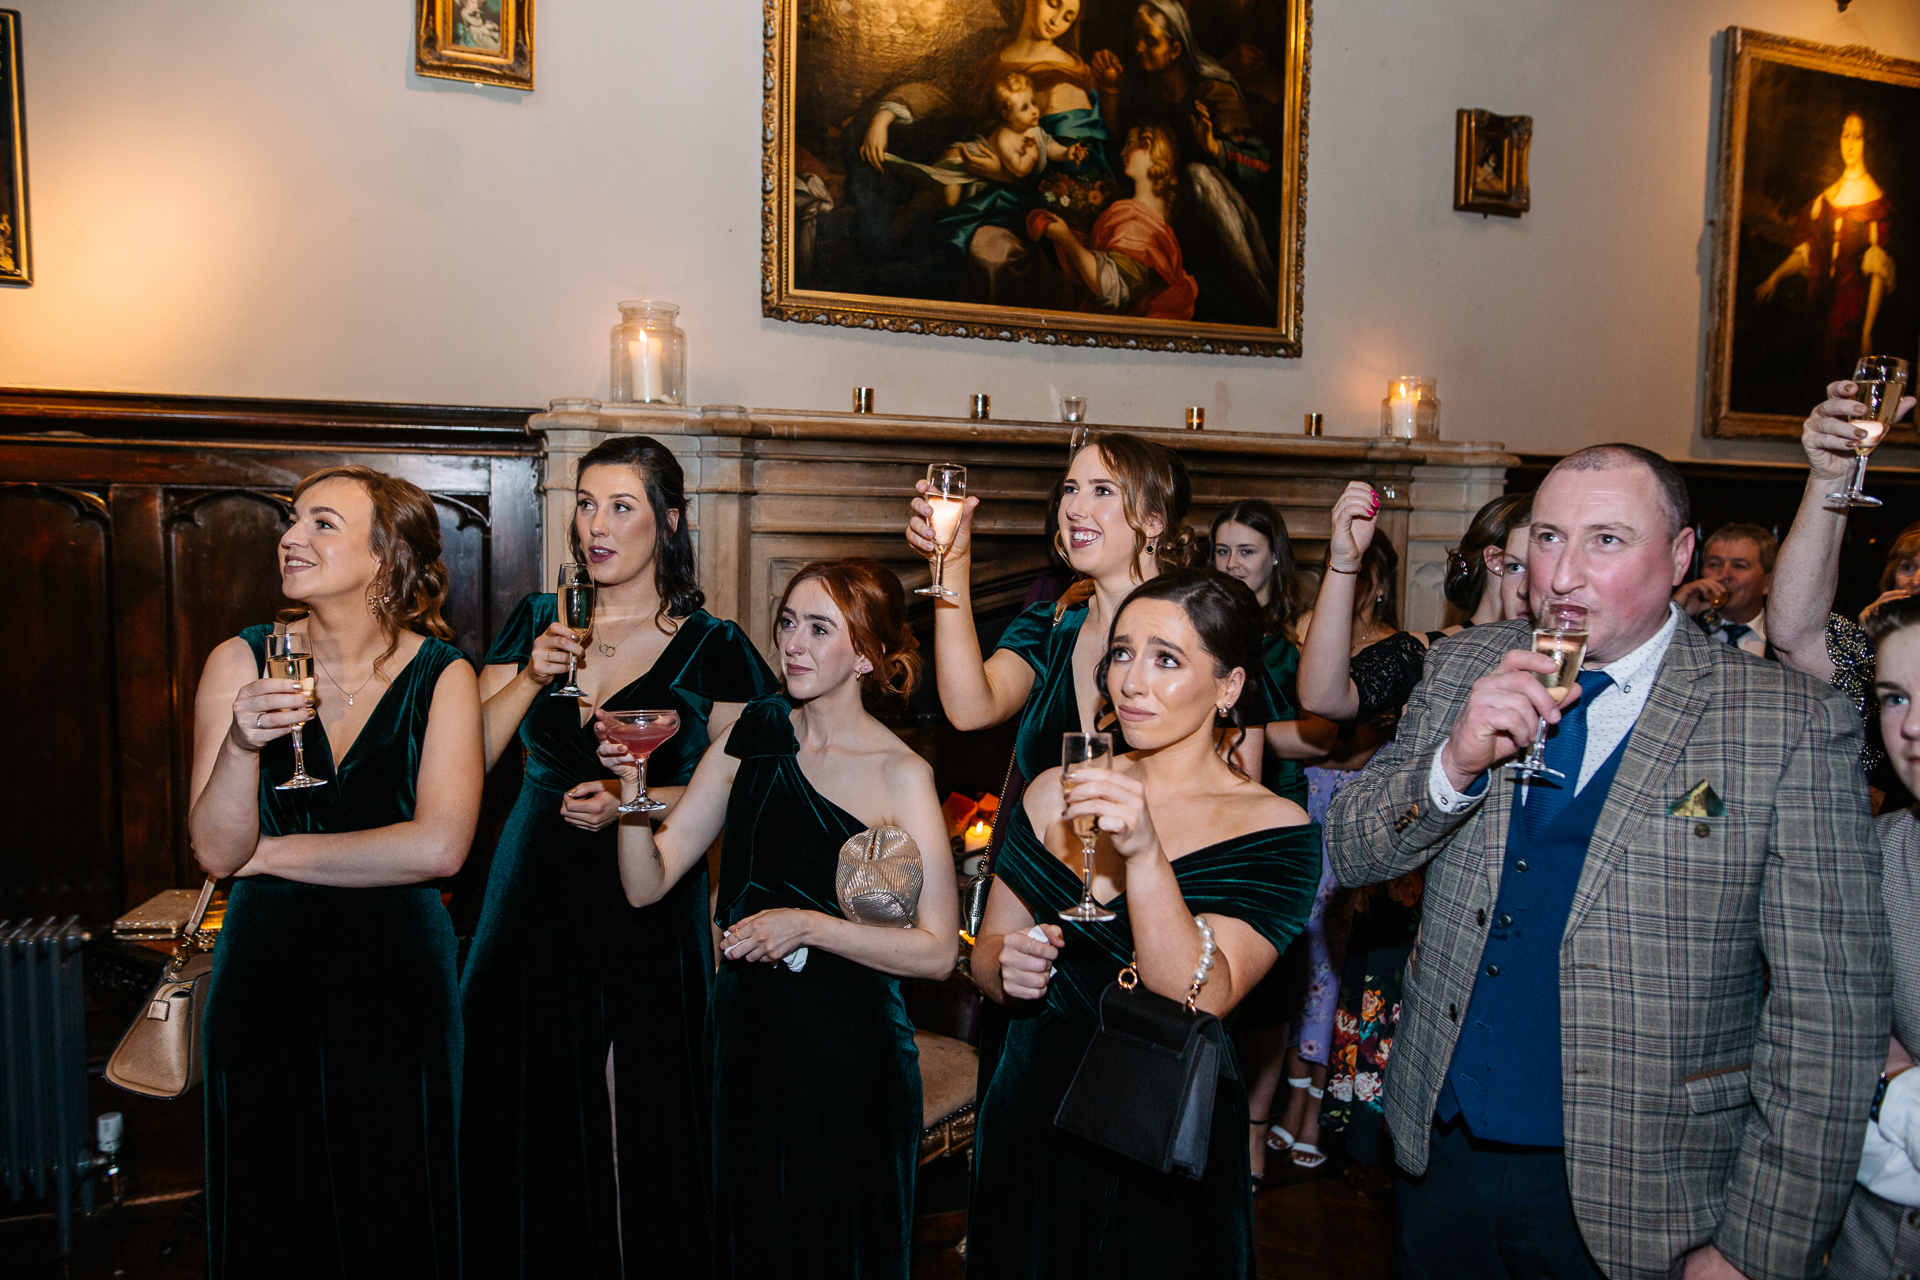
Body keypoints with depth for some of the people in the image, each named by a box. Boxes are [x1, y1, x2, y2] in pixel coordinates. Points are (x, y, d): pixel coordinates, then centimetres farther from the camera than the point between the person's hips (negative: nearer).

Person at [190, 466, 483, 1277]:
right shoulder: (242, 662, -3)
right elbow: (215, 852, -7)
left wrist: (273, 852, -9)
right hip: (266, 974, 2)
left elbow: (439, 847, -17)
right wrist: (242, 745, -24)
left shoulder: (441, 674, -7)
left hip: (397, 975, -1)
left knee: (395, 1214, 11)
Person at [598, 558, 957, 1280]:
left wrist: (810, 926, -20)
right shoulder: (755, 738, 0)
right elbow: (647, 884, -1)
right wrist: (634, 788, -17)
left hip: (848, 1053, -4)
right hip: (745, 1032, 4)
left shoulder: (901, 776, -13)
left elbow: (937, 951, -14)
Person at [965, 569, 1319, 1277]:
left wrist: (1145, 856, -35)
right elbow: (988, 947, 8)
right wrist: (1006, 965, -14)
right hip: (1032, 1124, 4)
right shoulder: (1055, 794, 0)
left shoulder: (1275, 831, -13)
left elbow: (1197, 1005, -23)